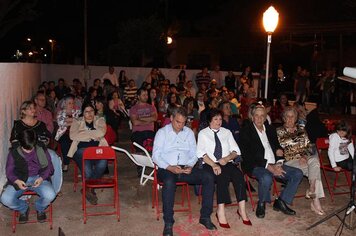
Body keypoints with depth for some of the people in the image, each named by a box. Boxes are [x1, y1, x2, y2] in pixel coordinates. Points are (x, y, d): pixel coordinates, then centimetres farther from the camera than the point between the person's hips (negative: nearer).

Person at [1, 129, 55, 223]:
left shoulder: (41, 150, -4)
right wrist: (17, 181, -19)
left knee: (50, 195, -31)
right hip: (19, 180, 1)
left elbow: (49, 167, 2)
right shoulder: (13, 153, -4)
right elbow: (9, 171, 2)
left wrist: (41, 178, -18)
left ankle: (40, 208, 9)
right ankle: (23, 209, 10)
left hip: (38, 178, -1)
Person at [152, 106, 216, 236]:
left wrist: (190, 166, -9)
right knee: (169, 181, -38)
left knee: (209, 176, -20)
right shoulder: (162, 132, 4)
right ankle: (168, 223, -27)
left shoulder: (189, 132, 14)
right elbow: (156, 156, -3)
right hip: (167, 169, -3)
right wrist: (169, 167, -19)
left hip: (186, 168, 4)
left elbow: (194, 154, 13)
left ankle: (205, 216, -11)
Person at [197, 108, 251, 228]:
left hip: (227, 163, 3)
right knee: (223, 176, -34)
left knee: (238, 174, -29)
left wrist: (227, 158, -10)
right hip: (210, 165, -3)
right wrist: (214, 165, -20)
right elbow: (201, 153, -5)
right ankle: (221, 211, -32)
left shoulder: (227, 132, 18)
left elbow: (236, 151, 12)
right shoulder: (203, 133, 8)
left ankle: (242, 209, -27)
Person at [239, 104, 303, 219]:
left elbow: (278, 148, 19)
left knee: (298, 174, -9)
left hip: (275, 165, 7)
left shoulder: (270, 129, 18)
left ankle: (281, 202, 2)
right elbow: (247, 155, -12)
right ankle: (261, 204, -7)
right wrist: (268, 166, -18)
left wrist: (278, 164, -4)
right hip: (256, 166, -6)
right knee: (266, 178, -37)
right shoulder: (246, 131, -2)